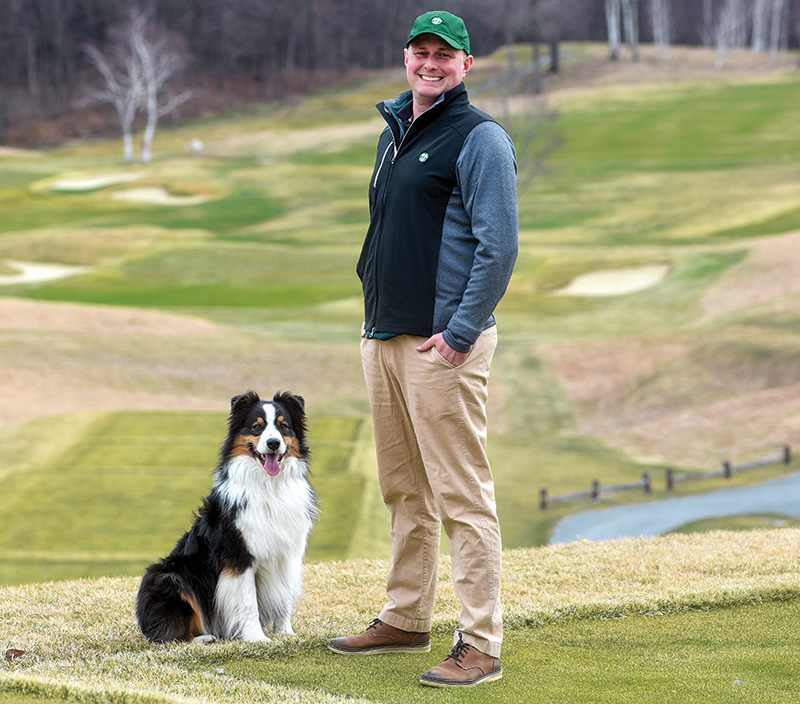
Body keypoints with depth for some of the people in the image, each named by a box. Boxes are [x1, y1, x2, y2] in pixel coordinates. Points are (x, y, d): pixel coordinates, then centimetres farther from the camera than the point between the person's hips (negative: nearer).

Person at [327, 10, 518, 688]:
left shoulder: (481, 139, -7)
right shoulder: (394, 133, 19)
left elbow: (499, 246, -14)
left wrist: (459, 333, -19)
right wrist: (375, 314, 18)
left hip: (444, 344, -9)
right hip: (383, 338, 9)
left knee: (462, 495, -9)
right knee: (404, 490, 16)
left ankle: (481, 646, -7)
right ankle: (406, 620, 27)